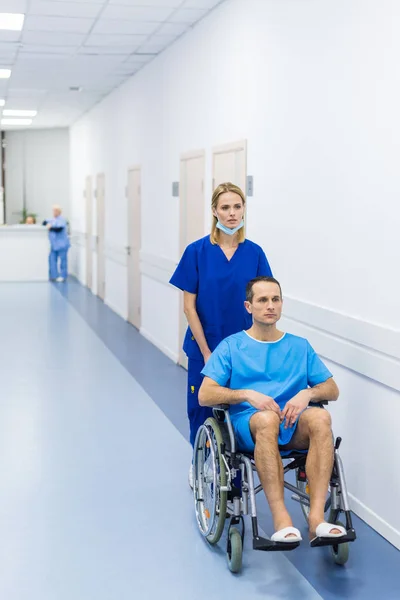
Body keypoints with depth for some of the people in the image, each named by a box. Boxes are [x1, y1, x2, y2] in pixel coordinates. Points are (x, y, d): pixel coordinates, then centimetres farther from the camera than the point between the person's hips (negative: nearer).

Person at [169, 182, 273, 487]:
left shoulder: (255, 253, -2)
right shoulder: (198, 251, -8)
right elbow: (189, 306, -7)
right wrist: (207, 353, -9)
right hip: (205, 347, -1)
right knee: (202, 409, 11)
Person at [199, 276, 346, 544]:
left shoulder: (300, 346, 19)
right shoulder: (231, 346, 12)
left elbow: (332, 390, 15)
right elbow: (205, 396, 2)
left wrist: (307, 393, -7)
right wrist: (248, 394, -13)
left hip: (293, 426, 3)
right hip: (248, 426, -2)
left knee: (320, 417, -33)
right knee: (267, 419, -39)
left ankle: (317, 516, -39)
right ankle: (281, 520, -43)